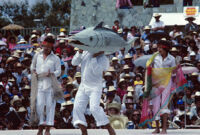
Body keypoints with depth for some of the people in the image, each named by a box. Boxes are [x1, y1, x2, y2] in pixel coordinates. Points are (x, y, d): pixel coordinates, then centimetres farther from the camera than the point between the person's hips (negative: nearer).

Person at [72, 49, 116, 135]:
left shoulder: (103, 59, -10)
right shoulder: (85, 53, 5)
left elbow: (96, 71, -23)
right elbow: (74, 62, 3)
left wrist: (94, 57, -24)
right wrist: (79, 52, -12)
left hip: (95, 87, -6)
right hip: (83, 86, 6)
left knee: (94, 108, -21)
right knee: (78, 107, -6)